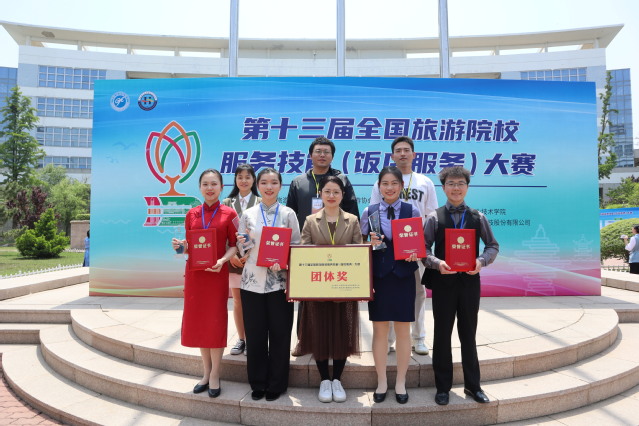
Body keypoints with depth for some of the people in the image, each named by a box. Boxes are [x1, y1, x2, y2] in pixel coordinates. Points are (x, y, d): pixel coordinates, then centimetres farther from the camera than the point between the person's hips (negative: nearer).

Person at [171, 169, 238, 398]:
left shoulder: (229, 214, -2)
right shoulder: (192, 214, 8)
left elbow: (234, 245, -3)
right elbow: (188, 245, 12)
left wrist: (222, 260, -20)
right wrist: (180, 245, -9)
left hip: (217, 273, -3)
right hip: (194, 272, 4)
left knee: (215, 321, 2)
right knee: (197, 321, 9)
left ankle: (215, 375, 17)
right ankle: (206, 372, 25)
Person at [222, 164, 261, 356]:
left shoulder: (260, 203, 0)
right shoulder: (227, 203, 7)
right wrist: (231, 254, -7)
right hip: (233, 259, 2)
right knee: (237, 300, 9)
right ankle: (241, 339, 21)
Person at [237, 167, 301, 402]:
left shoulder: (288, 214, 3)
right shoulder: (248, 215, 6)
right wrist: (242, 245, -14)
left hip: (279, 282, -1)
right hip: (252, 282, 1)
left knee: (279, 334, 5)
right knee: (255, 335, 7)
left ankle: (276, 384, 22)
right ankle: (258, 384, 24)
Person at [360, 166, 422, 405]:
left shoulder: (412, 211, 2)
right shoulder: (369, 212, 3)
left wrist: (415, 253, -17)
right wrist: (370, 243, -16)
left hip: (403, 277, 0)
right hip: (378, 276, 0)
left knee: (403, 331, 9)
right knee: (379, 331, 8)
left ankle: (400, 383, 25)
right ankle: (381, 383, 24)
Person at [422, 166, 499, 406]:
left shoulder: (478, 218, 4)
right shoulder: (434, 218, -1)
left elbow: (493, 245, 7)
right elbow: (423, 248, -3)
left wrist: (481, 261, -11)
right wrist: (437, 263, -21)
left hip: (470, 281, 1)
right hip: (443, 281, -1)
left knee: (469, 334, 13)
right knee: (442, 334, 8)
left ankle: (472, 385, 28)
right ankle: (443, 387, 22)